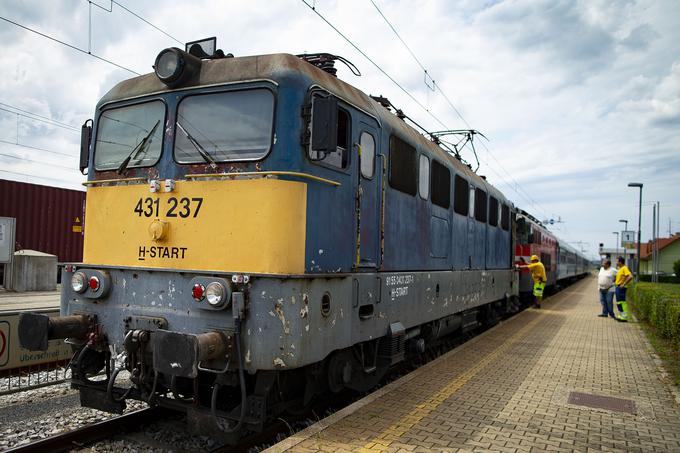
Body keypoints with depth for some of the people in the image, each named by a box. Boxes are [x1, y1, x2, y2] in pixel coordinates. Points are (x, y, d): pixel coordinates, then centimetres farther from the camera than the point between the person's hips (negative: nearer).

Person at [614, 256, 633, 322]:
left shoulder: (625, 268, -13)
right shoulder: (620, 269, 16)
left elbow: (630, 277, -25)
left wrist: (624, 284, -23)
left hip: (621, 287, -10)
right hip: (618, 287, 10)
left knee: (622, 302, -9)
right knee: (618, 302, 14)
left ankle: (624, 317, -7)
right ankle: (621, 315, 21)